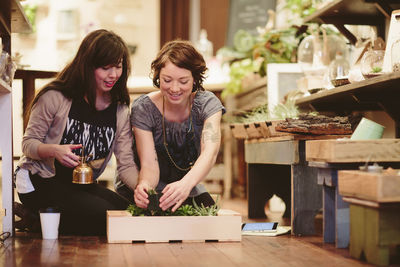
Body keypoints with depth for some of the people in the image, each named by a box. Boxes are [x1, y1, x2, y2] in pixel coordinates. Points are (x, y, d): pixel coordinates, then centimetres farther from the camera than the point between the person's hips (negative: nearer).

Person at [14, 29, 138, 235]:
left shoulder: (120, 112, 3)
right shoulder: (55, 98, -10)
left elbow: (126, 164, -2)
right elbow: (28, 143, -5)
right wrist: (54, 150, -28)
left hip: (82, 186, 7)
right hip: (39, 182, -6)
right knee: (105, 216, -25)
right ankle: (35, 218, -4)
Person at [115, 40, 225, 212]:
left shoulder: (207, 104, -14)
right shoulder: (143, 109, -18)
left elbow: (210, 151, -31)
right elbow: (149, 164, -23)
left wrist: (186, 184, -53)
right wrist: (144, 186, -50)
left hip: (188, 189, 2)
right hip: (148, 190, -2)